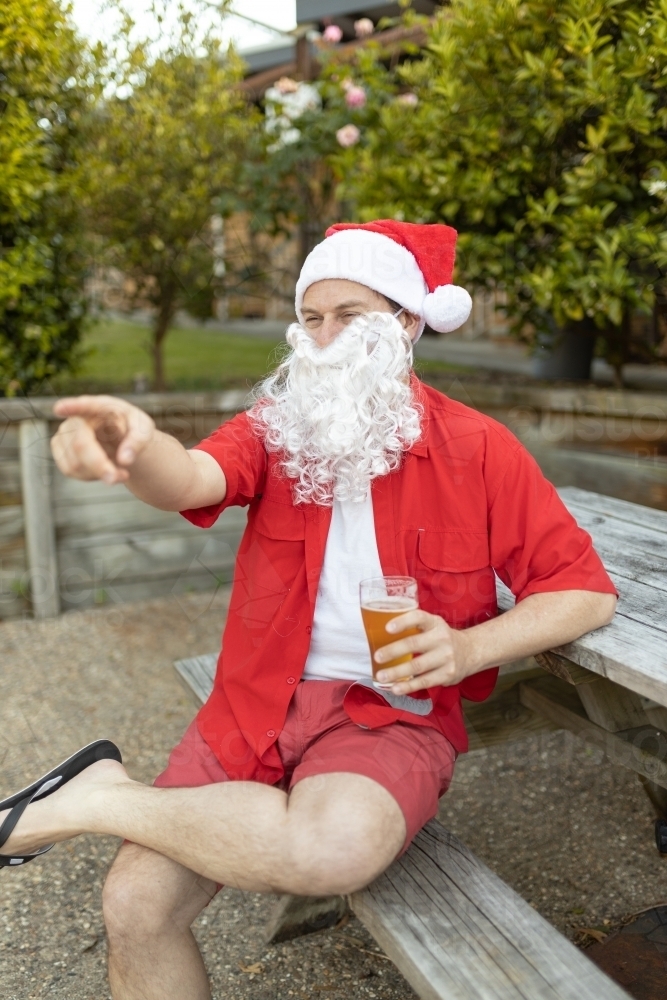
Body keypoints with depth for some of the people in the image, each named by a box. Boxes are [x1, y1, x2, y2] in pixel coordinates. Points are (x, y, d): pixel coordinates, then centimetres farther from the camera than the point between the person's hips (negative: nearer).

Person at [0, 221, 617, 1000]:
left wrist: (469, 648, -16)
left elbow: (587, 592, -1)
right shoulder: (277, 427, 4)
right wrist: (135, 447, -42)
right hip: (256, 706, 2)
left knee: (334, 847, -34)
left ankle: (102, 799, -10)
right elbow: (193, 480, -18)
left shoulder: (477, 450, -3)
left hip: (392, 712, -2)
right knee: (135, 903, -13)